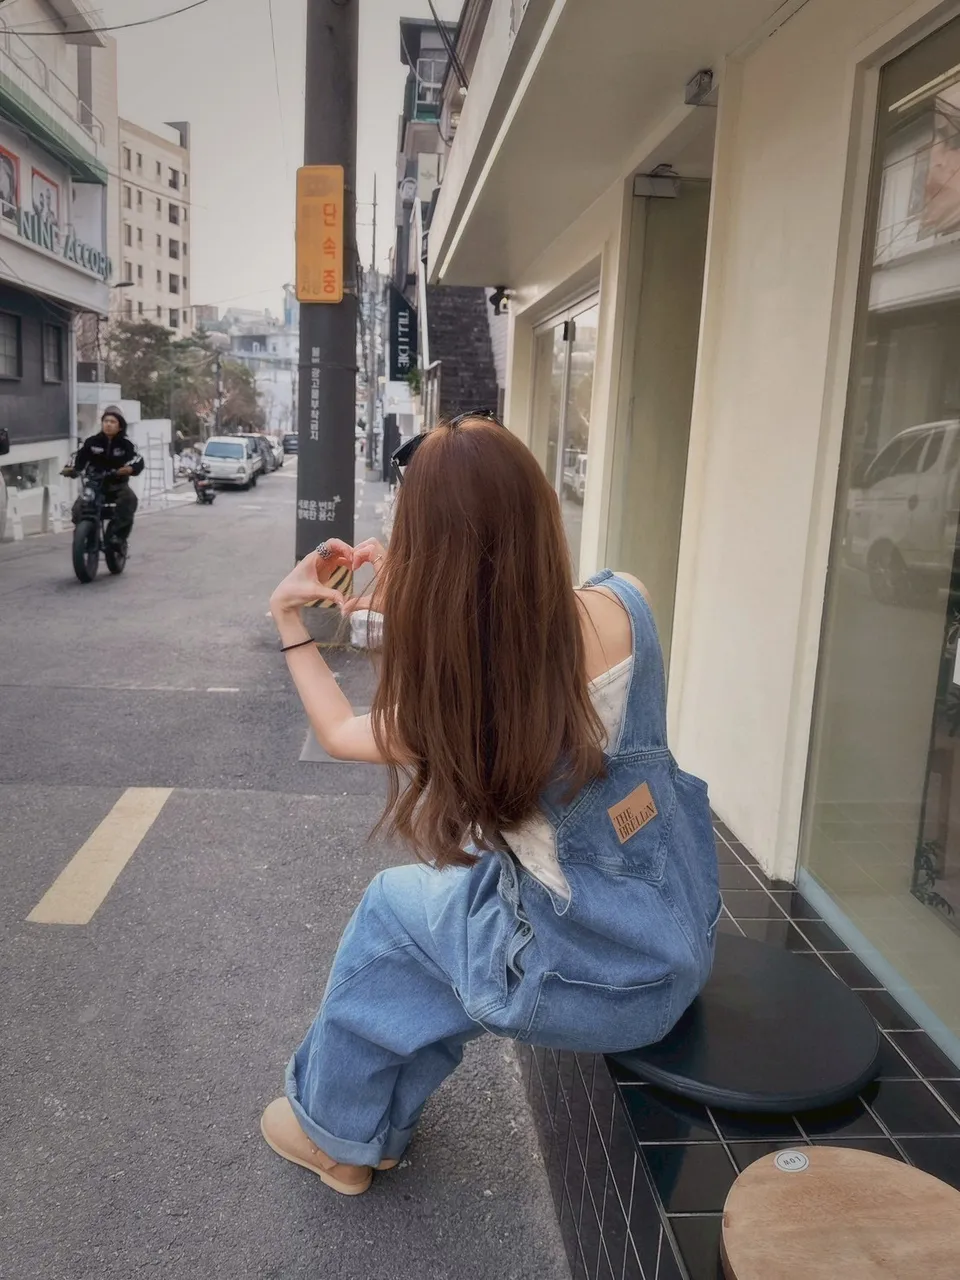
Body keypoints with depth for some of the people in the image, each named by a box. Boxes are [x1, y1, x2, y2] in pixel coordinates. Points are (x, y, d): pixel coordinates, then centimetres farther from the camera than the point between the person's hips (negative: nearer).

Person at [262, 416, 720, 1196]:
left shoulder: (440, 691, -23)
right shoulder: (621, 606, -13)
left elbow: (338, 735, 1)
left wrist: (288, 616, 4)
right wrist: (411, 600, 5)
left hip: (614, 983, -5)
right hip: (679, 939, 5)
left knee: (393, 907, 17)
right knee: (431, 901, 23)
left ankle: (334, 1129, 40)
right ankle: (363, 1133, 44)